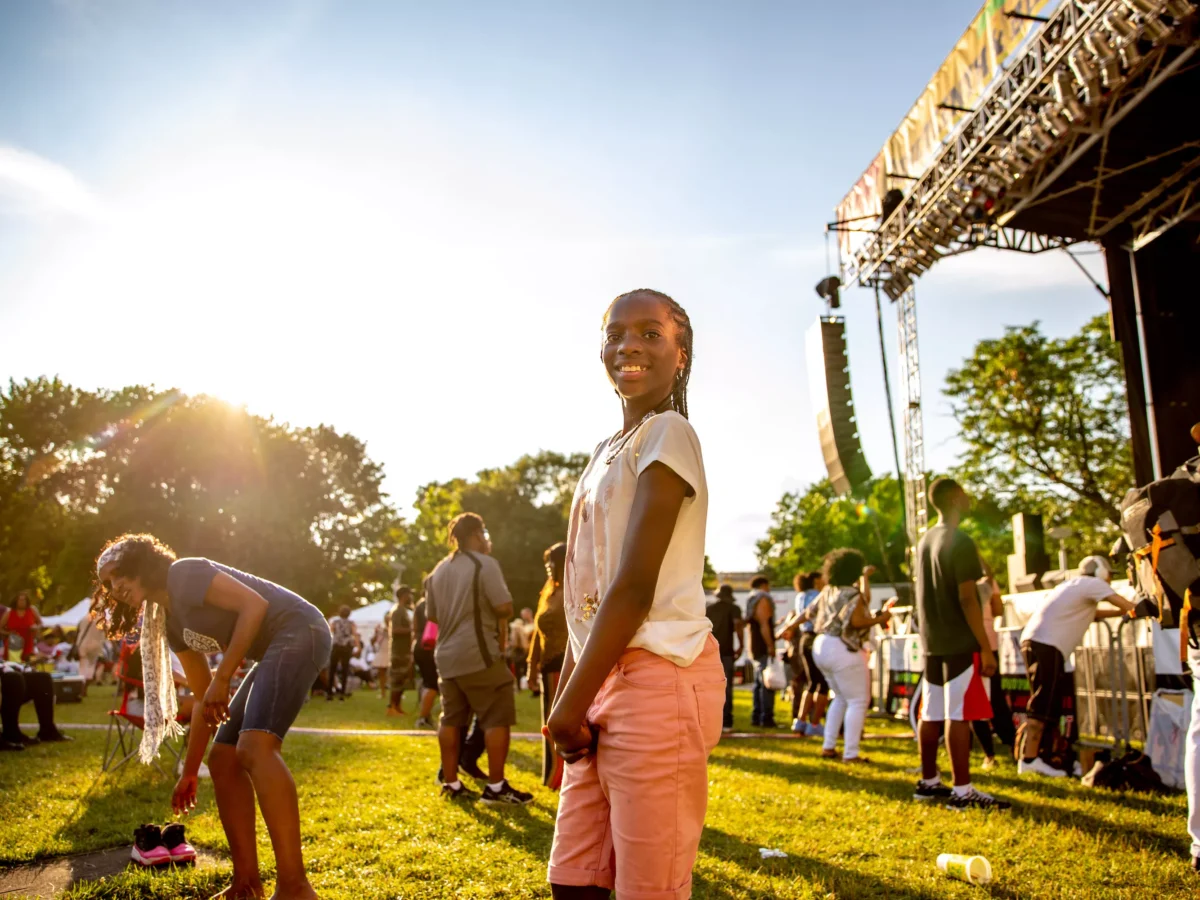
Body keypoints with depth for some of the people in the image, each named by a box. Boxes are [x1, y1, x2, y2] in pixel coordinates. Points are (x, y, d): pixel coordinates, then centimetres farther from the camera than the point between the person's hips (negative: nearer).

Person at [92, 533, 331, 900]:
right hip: (277, 651, 10)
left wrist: (222, 679, -15)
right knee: (223, 758, 7)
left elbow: (255, 604, -17)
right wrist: (189, 772, 23)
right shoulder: (172, 623, 21)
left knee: (254, 747, -25)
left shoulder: (184, 574, -4)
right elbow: (205, 699, 23)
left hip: (299, 632, -10)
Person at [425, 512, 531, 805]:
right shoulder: (484, 564, -11)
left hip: (447, 655, 8)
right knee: (498, 719, -2)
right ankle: (496, 787, -3)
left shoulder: (438, 571, 13)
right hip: (480, 654, -8)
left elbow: (432, 615, 18)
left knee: (451, 720, 12)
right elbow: (504, 607, -17)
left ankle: (451, 784, 17)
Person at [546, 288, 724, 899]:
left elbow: (636, 586, -15)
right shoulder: (606, 452, 19)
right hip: (607, 679, 9)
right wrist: (565, 696, 14)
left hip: (659, 677, -9)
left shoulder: (667, 435, -7)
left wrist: (572, 703, -11)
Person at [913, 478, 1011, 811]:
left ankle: (929, 782, 18)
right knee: (958, 716, -7)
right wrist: (986, 648, -15)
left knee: (932, 715, 11)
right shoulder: (960, 542, -13)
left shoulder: (925, 540, 13)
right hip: (960, 643, -8)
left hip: (932, 642, 8)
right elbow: (967, 598, -17)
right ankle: (962, 790, -5)